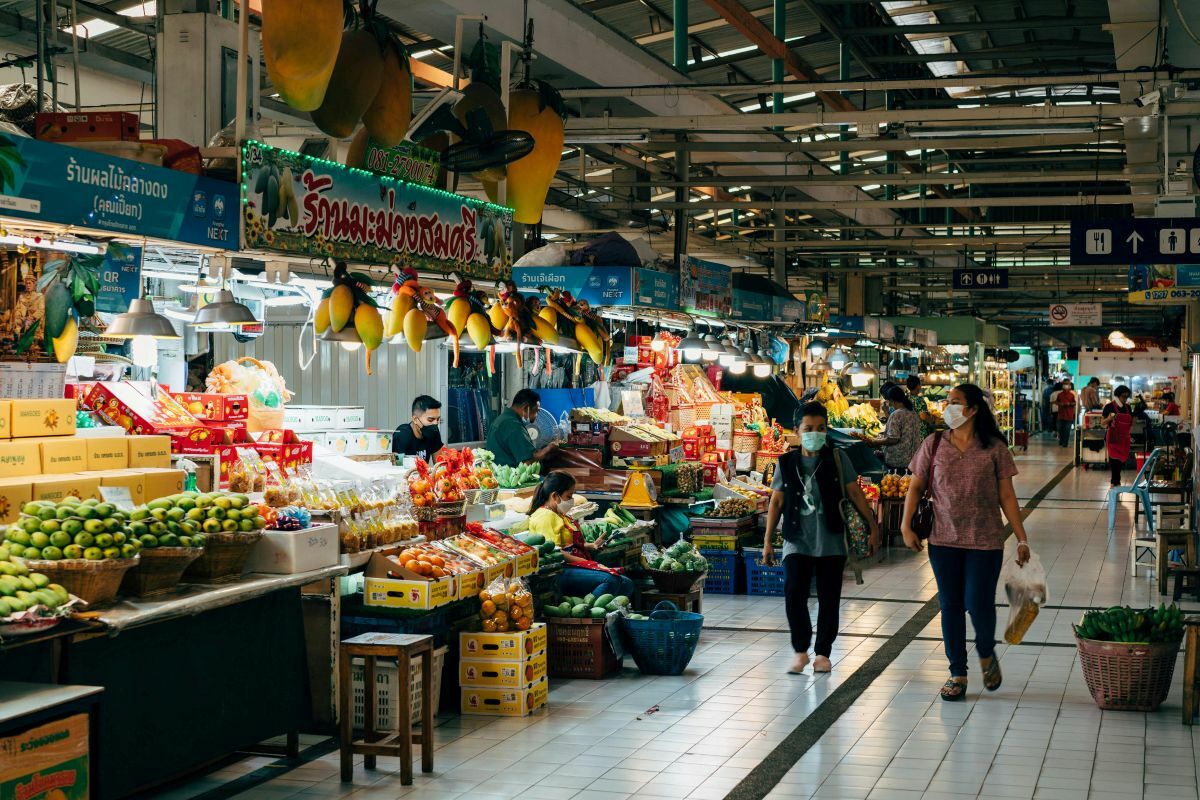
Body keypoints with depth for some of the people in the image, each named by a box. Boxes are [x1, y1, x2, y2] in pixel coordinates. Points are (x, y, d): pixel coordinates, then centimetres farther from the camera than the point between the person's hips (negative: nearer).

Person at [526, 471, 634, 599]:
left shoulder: (558, 515, 24)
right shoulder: (545, 516, -10)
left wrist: (592, 545, 16)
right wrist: (584, 561, -17)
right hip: (561, 572, -11)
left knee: (626, 584, -3)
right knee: (610, 579, -31)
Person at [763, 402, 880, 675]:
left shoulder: (837, 459, 1)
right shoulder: (787, 463, 4)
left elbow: (855, 493, 5)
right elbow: (776, 502, 7)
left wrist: (873, 525, 1)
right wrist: (768, 540, 5)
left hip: (831, 542, 0)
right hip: (797, 542, 0)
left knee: (829, 600, 4)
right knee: (793, 595, -12)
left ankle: (823, 653, 19)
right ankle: (800, 650, 5)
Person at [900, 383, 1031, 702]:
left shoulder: (994, 448, -3)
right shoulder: (934, 445, 1)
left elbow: (1007, 496, 0)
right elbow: (916, 486, 7)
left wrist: (1022, 538, -2)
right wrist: (906, 526, -2)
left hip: (985, 542, -2)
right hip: (944, 541, 2)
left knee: (979, 603, -5)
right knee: (950, 606, 7)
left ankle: (986, 654, 27)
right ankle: (957, 673, 20)